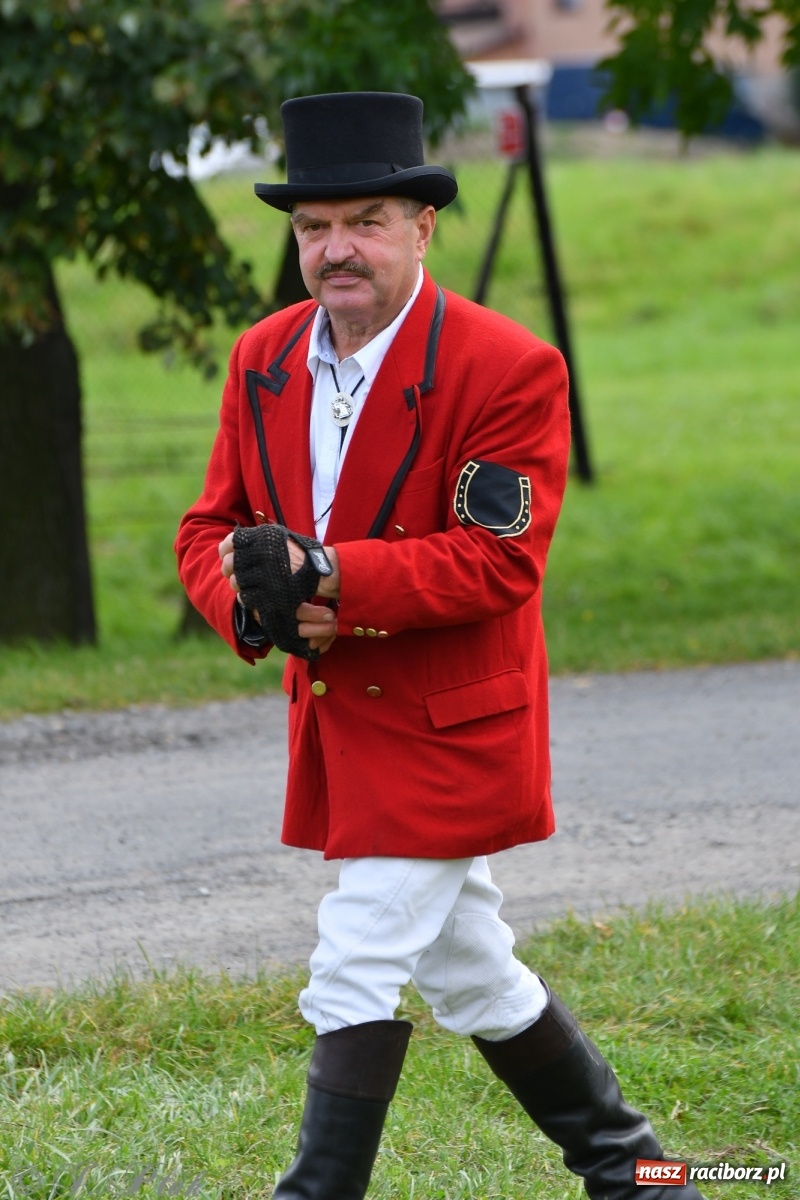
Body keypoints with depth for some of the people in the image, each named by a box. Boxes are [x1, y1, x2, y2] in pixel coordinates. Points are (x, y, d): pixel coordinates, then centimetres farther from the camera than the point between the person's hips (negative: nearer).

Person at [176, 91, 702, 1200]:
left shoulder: (509, 370, -16)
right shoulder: (265, 361, 4)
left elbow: (497, 560, -21)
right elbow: (213, 526, 7)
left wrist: (328, 578, -30)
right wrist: (255, 604, -17)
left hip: (444, 729, -7)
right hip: (335, 722, 7)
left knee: (357, 976, -10)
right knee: (470, 976, 17)